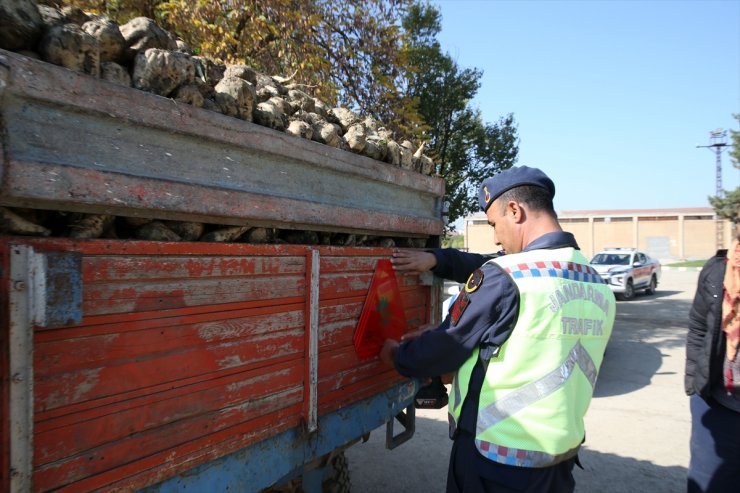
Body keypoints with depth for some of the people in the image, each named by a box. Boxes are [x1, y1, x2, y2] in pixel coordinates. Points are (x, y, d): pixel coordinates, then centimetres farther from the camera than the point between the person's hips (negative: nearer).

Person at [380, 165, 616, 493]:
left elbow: (447, 347, -11)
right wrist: (437, 259, 12)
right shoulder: (597, 286, 1)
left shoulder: (504, 279, -23)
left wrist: (398, 356, 7)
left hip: (496, 460, -6)